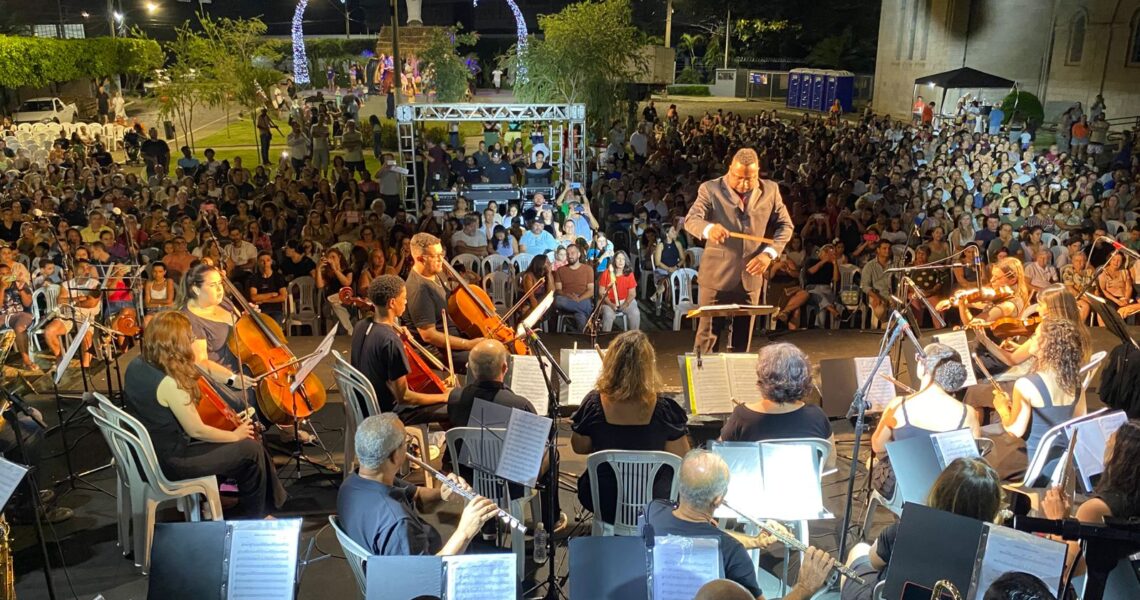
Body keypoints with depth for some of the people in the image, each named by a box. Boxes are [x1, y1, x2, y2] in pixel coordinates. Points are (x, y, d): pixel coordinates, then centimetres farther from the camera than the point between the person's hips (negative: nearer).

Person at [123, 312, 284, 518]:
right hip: (171, 461, -9)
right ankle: (253, 519, 19)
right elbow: (197, 431, -20)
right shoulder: (169, 383, -29)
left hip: (147, 451, 9)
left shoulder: (135, 366, -3)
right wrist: (236, 435, -6)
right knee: (251, 450, -1)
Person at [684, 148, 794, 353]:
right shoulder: (711, 189, -3)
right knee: (707, 337, 0)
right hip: (716, 275, -3)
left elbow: (785, 225, 11)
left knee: (742, 340, 11)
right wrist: (709, 229, -38)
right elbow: (691, 220, -14)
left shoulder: (771, 190, 6)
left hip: (751, 276, 3)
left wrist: (769, 253, -7)